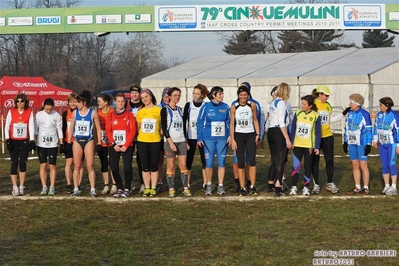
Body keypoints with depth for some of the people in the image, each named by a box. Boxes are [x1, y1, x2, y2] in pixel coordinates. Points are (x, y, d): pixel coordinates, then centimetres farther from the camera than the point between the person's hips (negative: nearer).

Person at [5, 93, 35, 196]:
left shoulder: (29, 112, 3)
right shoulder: (11, 111, 1)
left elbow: (31, 126, 2)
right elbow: (6, 126, 2)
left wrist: (32, 140, -5)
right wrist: (7, 140, -6)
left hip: (24, 141, 0)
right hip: (13, 141, 0)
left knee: (23, 163, -4)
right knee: (14, 163, -2)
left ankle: (21, 187, 5)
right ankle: (15, 187, 2)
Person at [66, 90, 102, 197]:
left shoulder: (93, 113, -3)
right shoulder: (75, 113, 5)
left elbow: (98, 129, 2)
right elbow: (71, 128, 10)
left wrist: (99, 143, -2)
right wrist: (68, 142, 6)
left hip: (89, 141, -3)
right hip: (77, 141, 3)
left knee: (90, 167, -3)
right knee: (77, 166, 4)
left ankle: (92, 189, -1)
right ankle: (76, 189, 8)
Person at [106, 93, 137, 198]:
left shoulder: (129, 115, 2)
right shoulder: (110, 116, 8)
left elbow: (133, 131, -3)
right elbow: (108, 131, 3)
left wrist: (126, 145, -11)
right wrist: (114, 144, -9)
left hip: (127, 146, -2)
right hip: (114, 146, 3)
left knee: (127, 167, -10)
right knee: (114, 168, -2)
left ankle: (127, 189, 4)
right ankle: (120, 189, 13)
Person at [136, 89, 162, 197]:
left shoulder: (159, 110, 0)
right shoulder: (140, 112, 8)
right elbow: (137, 128, 14)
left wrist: (160, 134, -4)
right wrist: (142, 133, 2)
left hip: (155, 141, -2)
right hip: (142, 142, 2)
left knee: (153, 166, 2)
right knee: (145, 166, 5)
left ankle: (153, 188, 7)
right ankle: (147, 188, 11)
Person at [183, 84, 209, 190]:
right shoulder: (188, 105, 4)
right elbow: (183, 121, 4)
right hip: (191, 137, 1)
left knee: (205, 159, -1)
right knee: (188, 160, 3)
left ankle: (205, 183, 4)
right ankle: (187, 183, 8)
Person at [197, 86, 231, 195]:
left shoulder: (226, 107, 4)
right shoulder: (206, 107, -1)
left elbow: (229, 122, 10)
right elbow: (200, 123, 2)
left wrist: (230, 136, -1)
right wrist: (199, 138, -1)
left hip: (222, 138, 1)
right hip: (208, 139, -1)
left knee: (221, 162, 1)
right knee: (209, 162, 0)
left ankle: (220, 186, 8)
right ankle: (209, 185, 15)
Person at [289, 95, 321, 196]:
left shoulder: (315, 116, -5)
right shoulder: (298, 113, 0)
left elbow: (318, 132, -2)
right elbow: (293, 128, 6)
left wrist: (317, 147, -4)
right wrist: (291, 141, 2)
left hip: (309, 146, -2)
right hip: (297, 145, 2)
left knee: (308, 166, 6)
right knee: (296, 166, 1)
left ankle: (306, 187, 13)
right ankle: (294, 187, 7)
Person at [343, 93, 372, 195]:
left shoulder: (364, 114, -9)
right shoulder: (350, 114, 10)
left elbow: (368, 130, -9)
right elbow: (346, 128, 19)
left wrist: (368, 145, -12)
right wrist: (345, 142, 17)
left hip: (362, 144, -6)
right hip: (352, 144, 6)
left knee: (363, 166, -3)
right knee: (355, 165, 9)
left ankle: (366, 188, 4)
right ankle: (357, 187, 17)